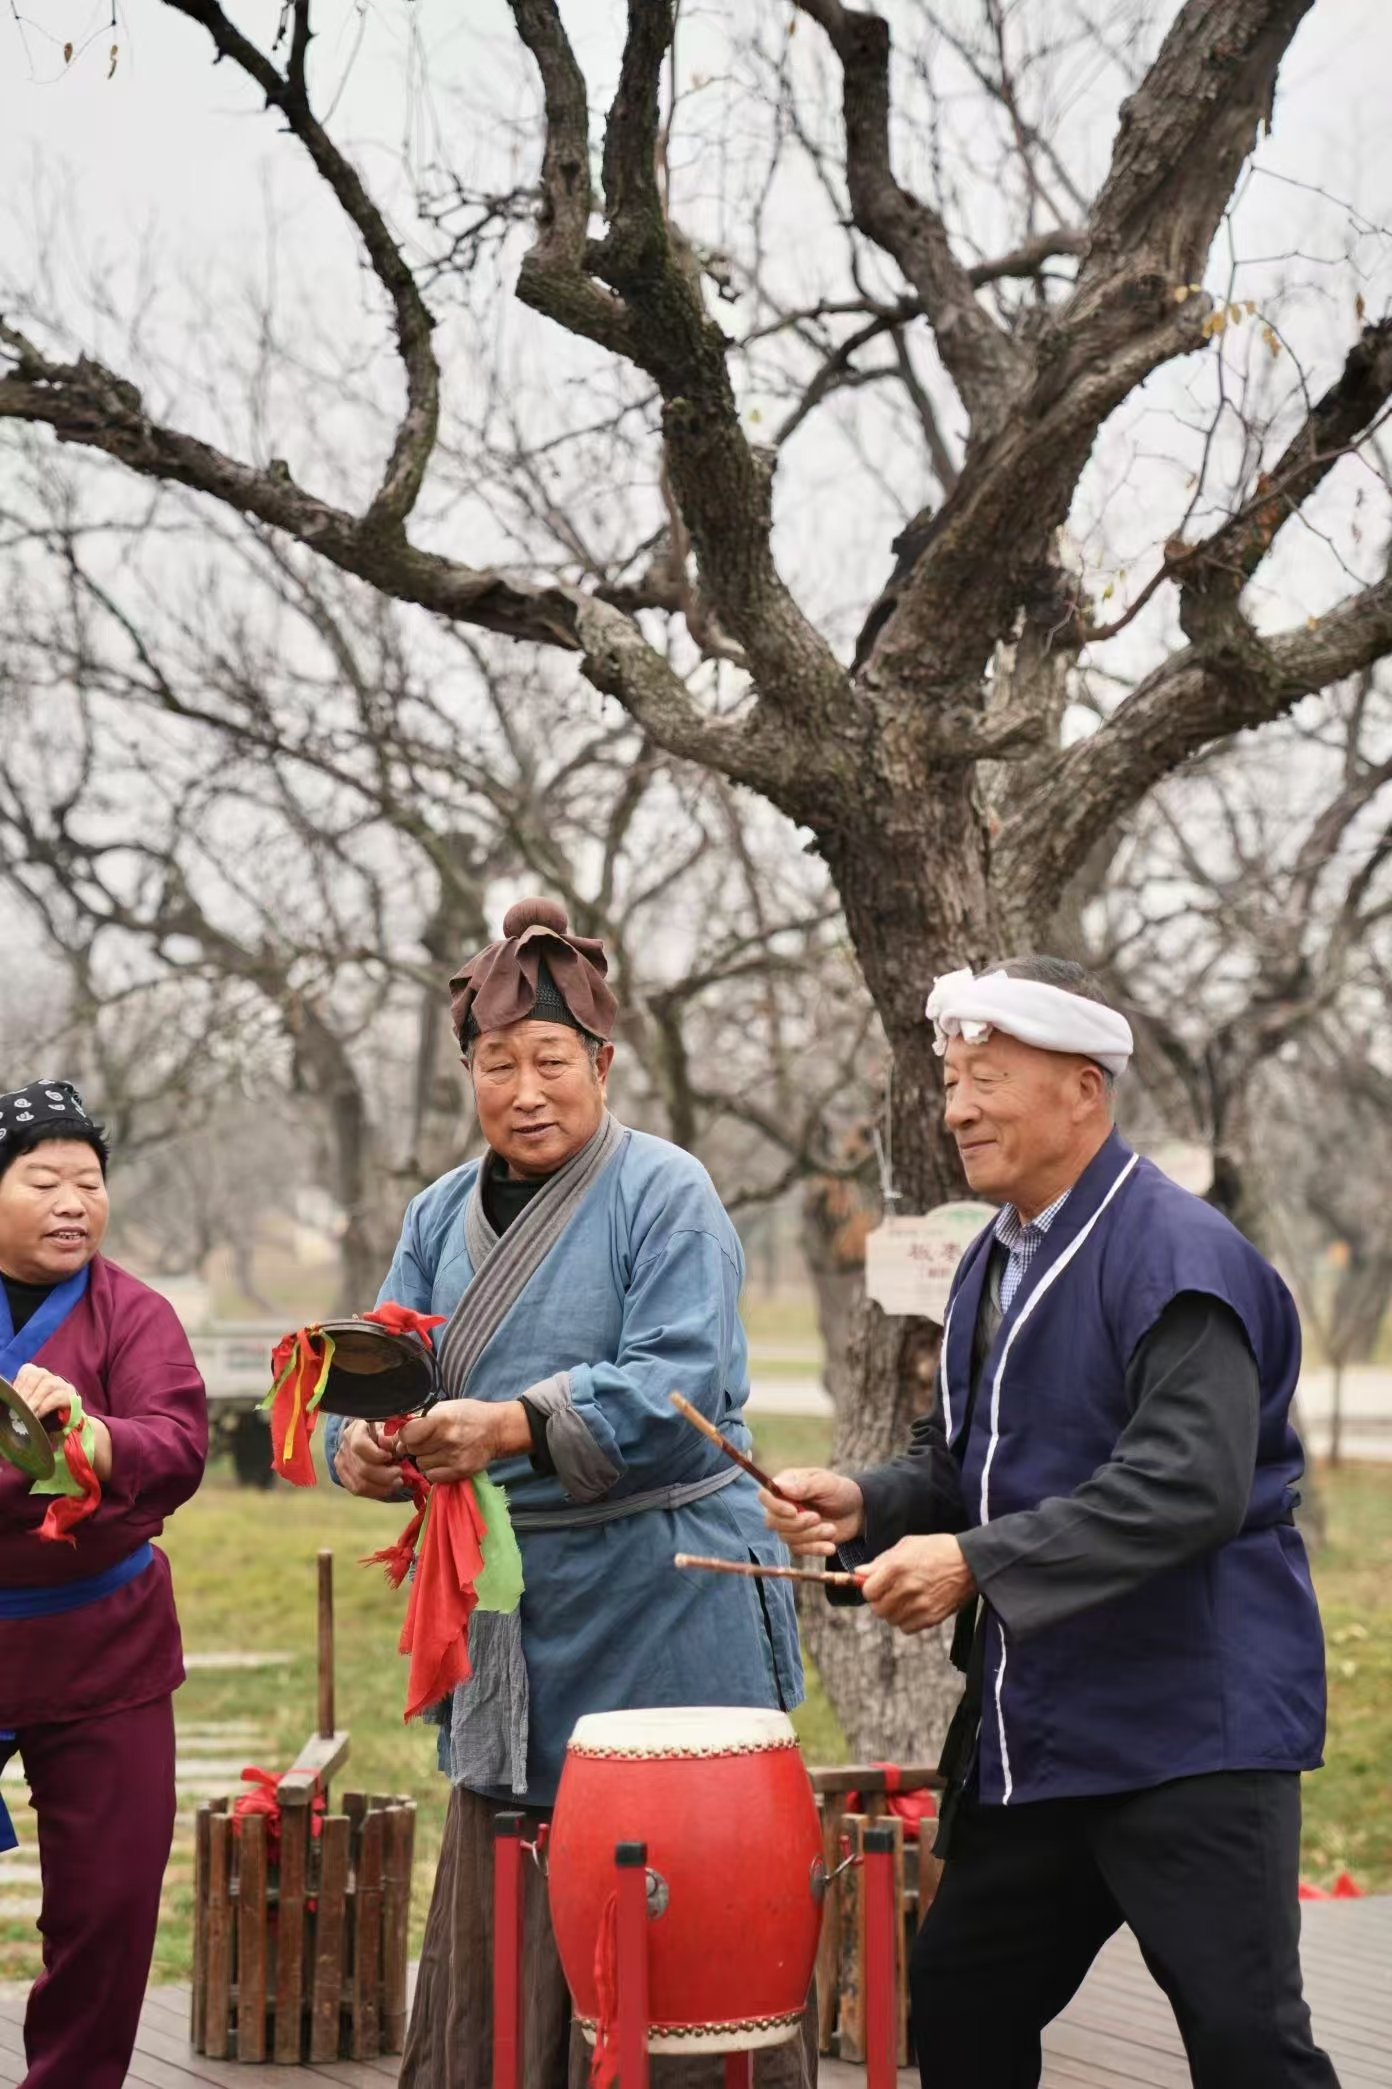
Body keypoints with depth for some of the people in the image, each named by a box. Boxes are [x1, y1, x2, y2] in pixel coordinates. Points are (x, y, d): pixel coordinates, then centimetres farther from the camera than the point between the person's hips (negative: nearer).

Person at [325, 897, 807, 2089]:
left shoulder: (665, 1194, -6)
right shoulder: (444, 1216, 14)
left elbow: (680, 1386, -18)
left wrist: (515, 1426, -32)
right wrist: (365, 1442, -17)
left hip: (662, 1608, -6)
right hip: (507, 1614, 6)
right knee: (491, 1937, 6)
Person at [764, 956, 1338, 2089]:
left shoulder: (1177, 1257, -15)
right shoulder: (995, 1262, 14)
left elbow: (1189, 1485, -26)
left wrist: (978, 1563, -26)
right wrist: (867, 1504, 1)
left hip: (1189, 1729, -9)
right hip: (1034, 1729, 9)